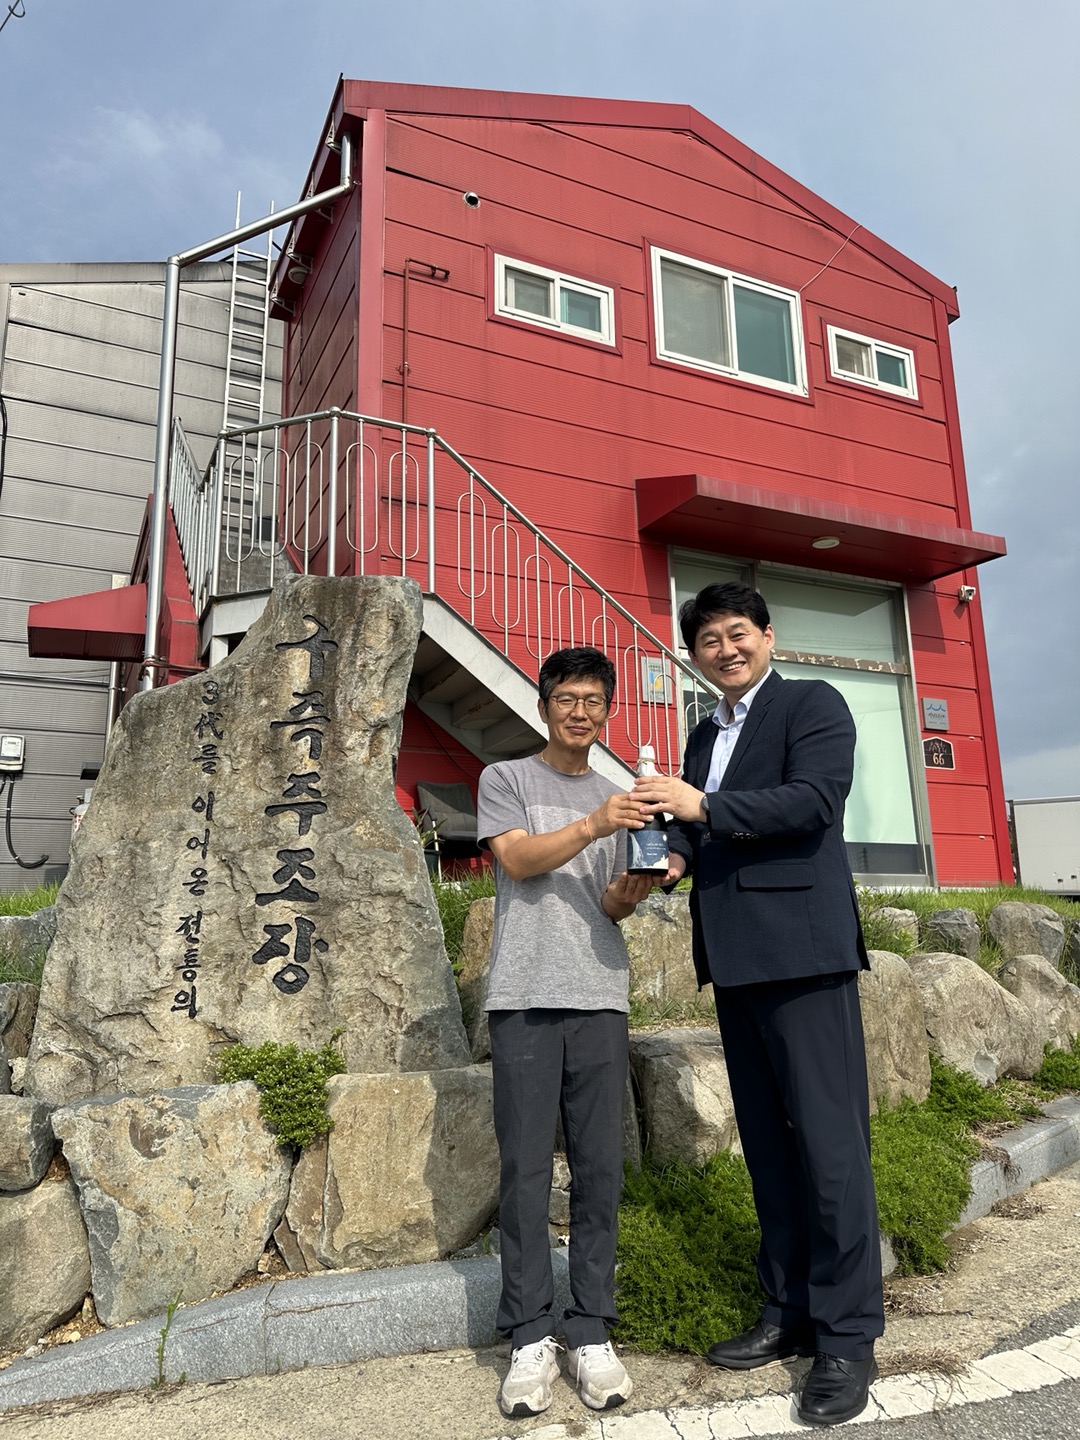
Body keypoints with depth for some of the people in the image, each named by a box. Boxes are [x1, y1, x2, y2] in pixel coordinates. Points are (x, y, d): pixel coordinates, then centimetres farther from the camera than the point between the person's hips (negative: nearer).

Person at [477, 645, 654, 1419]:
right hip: (526, 995, -3)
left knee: (600, 1168, 3)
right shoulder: (506, 779, 9)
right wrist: (591, 826, -19)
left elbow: (609, 906, 11)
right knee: (526, 1168, 0)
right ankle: (531, 1337, 11)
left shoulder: (619, 797, 17)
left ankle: (592, 1333, 14)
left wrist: (631, 892, -11)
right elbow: (517, 860, -6)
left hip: (599, 997, 3)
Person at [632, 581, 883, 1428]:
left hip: (801, 947, -7)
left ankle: (848, 1335, 11)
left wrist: (703, 805, -20)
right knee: (766, 1141, 14)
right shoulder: (706, 734, 21)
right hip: (734, 956, 8)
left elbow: (814, 800, -15)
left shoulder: (813, 705, -1)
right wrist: (675, 854, 0)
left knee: (828, 1137, -2)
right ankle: (790, 1313, 26)